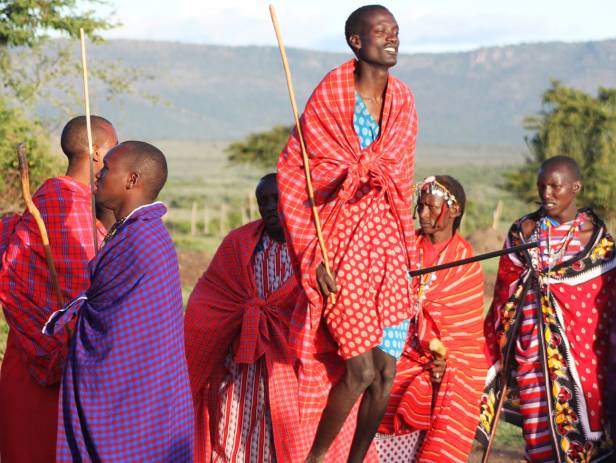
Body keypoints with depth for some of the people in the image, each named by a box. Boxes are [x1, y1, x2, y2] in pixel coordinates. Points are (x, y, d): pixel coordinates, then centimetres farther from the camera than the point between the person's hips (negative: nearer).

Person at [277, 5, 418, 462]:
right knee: (361, 368, -9)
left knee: (386, 371, 2)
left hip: (389, 241, 5)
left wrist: (406, 251, 13)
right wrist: (314, 256, -10)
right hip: (342, 241, -5)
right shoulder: (328, 99, -6)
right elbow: (293, 179, -6)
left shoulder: (403, 104, 8)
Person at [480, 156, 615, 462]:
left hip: (578, 342, -2)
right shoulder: (523, 231, 7)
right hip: (531, 342, 2)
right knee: (538, 423, 4)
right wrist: (495, 348, 10)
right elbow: (504, 292, 11)